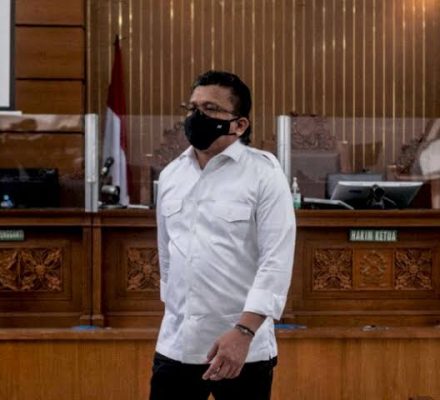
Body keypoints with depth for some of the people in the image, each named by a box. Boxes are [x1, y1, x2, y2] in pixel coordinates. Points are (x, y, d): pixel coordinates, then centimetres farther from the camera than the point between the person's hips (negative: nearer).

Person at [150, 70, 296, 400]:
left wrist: (243, 331, -22)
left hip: (243, 348, -4)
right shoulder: (170, 174, 9)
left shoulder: (264, 173, -7)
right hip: (175, 344, 5)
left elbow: (277, 259, -14)